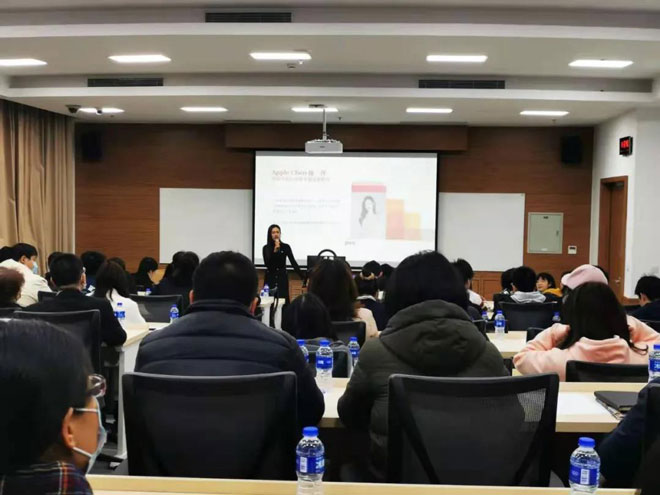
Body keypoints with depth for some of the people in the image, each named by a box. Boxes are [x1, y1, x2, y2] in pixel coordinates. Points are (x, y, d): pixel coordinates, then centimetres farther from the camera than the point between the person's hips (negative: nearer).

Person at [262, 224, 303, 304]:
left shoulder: (286, 247, 1)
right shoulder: (266, 248, -1)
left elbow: (293, 263, -1)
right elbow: (267, 264, -13)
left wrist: (302, 277, -8)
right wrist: (275, 250, -21)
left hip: (282, 279, 0)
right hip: (270, 279, 0)